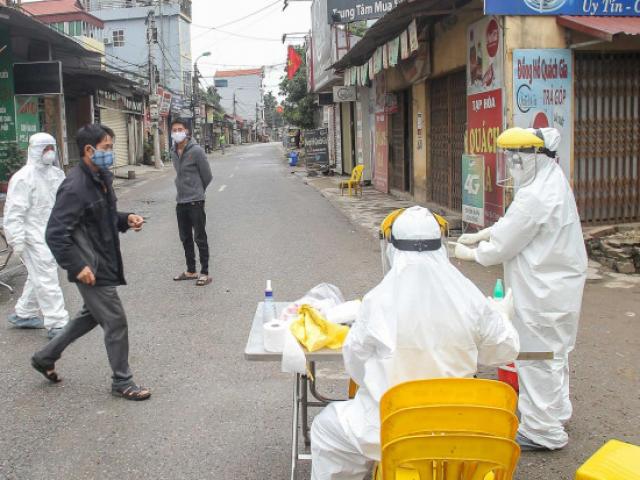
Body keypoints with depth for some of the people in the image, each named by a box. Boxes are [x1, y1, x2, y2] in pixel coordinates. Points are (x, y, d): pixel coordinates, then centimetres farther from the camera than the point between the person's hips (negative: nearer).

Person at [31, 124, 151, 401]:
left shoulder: (102, 178, 7)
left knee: (92, 315, 24)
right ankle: (122, 382, 17)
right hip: (91, 269, -10)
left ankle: (45, 357, 40)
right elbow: (56, 233, -23)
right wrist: (77, 266, -23)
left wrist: (126, 219, 1)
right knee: (115, 321, 0)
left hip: (105, 263, 10)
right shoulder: (75, 187, -22)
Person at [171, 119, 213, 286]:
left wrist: (197, 191, 5)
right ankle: (191, 271, 26)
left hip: (195, 201, -7)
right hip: (180, 201, 7)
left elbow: (207, 176, -7)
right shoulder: (174, 152, 7)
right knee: (185, 239, 14)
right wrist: (184, 190, 13)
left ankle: (205, 273, 7)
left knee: (200, 238, 0)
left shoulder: (196, 151, -13)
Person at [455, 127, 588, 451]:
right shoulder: (553, 182, 7)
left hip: (543, 292, -10)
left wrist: (470, 253, -2)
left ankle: (543, 432, 14)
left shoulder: (534, 197, -26)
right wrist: (480, 235, 8)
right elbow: (512, 225, 14)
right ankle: (556, 411, 41)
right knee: (554, 351, 23)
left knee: (536, 358, 2)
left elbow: (502, 245, -19)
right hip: (559, 283, 10)